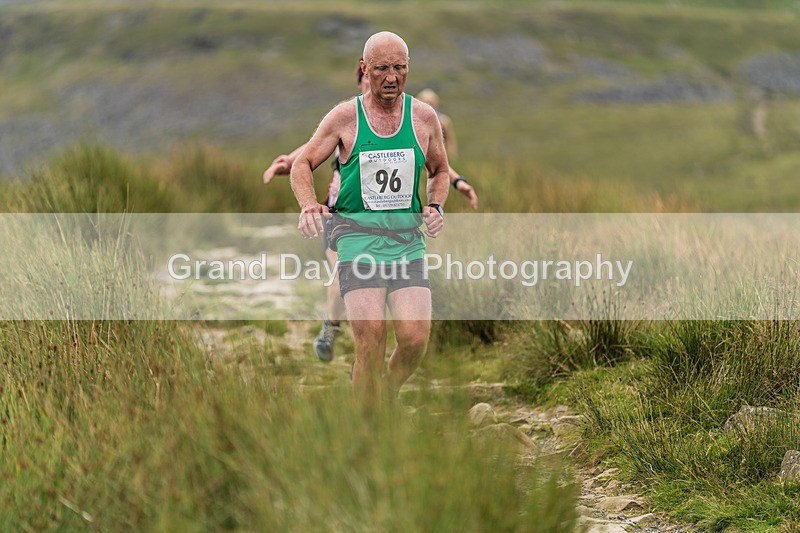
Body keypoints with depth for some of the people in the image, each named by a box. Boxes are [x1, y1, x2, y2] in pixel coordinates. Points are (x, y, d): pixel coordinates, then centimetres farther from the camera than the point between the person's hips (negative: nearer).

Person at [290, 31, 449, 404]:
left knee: (415, 338, -12)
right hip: (358, 237, -2)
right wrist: (309, 205, -10)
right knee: (371, 343, -15)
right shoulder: (344, 117, 0)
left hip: (408, 240, 2)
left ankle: (387, 398, 17)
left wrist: (436, 207, 4)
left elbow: (440, 171, 23)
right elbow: (302, 164, 9)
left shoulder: (424, 117, 7)